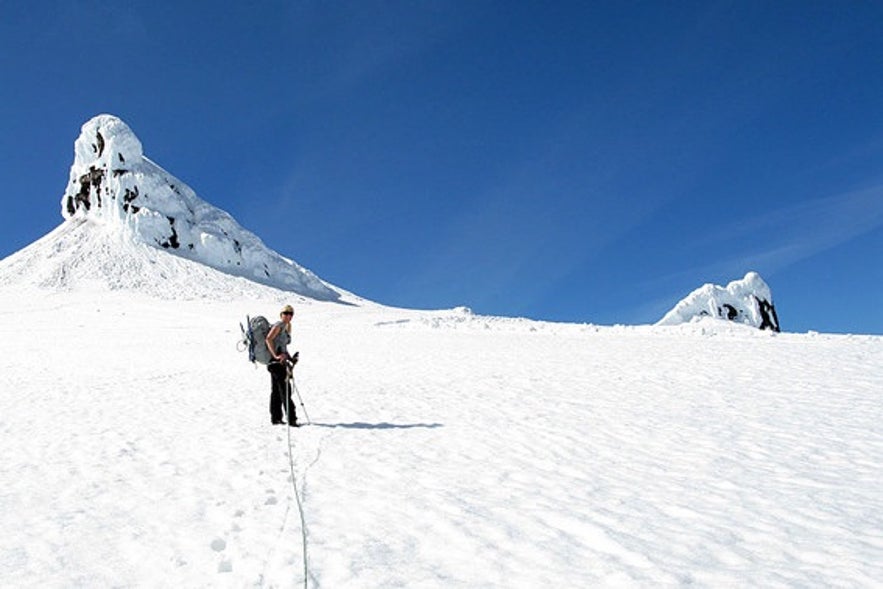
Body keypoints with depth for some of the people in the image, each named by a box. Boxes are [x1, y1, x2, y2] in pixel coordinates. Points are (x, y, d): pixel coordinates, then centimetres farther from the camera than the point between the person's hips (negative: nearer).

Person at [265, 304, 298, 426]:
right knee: (285, 389, -9)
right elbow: (268, 339, -24)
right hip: (276, 361, -10)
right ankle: (291, 418, -7)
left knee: (276, 390, 13)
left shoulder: (287, 328, 19)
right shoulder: (279, 325, -9)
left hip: (280, 361, 10)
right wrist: (275, 355, -29)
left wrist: (290, 358, 12)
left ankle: (275, 418, 19)